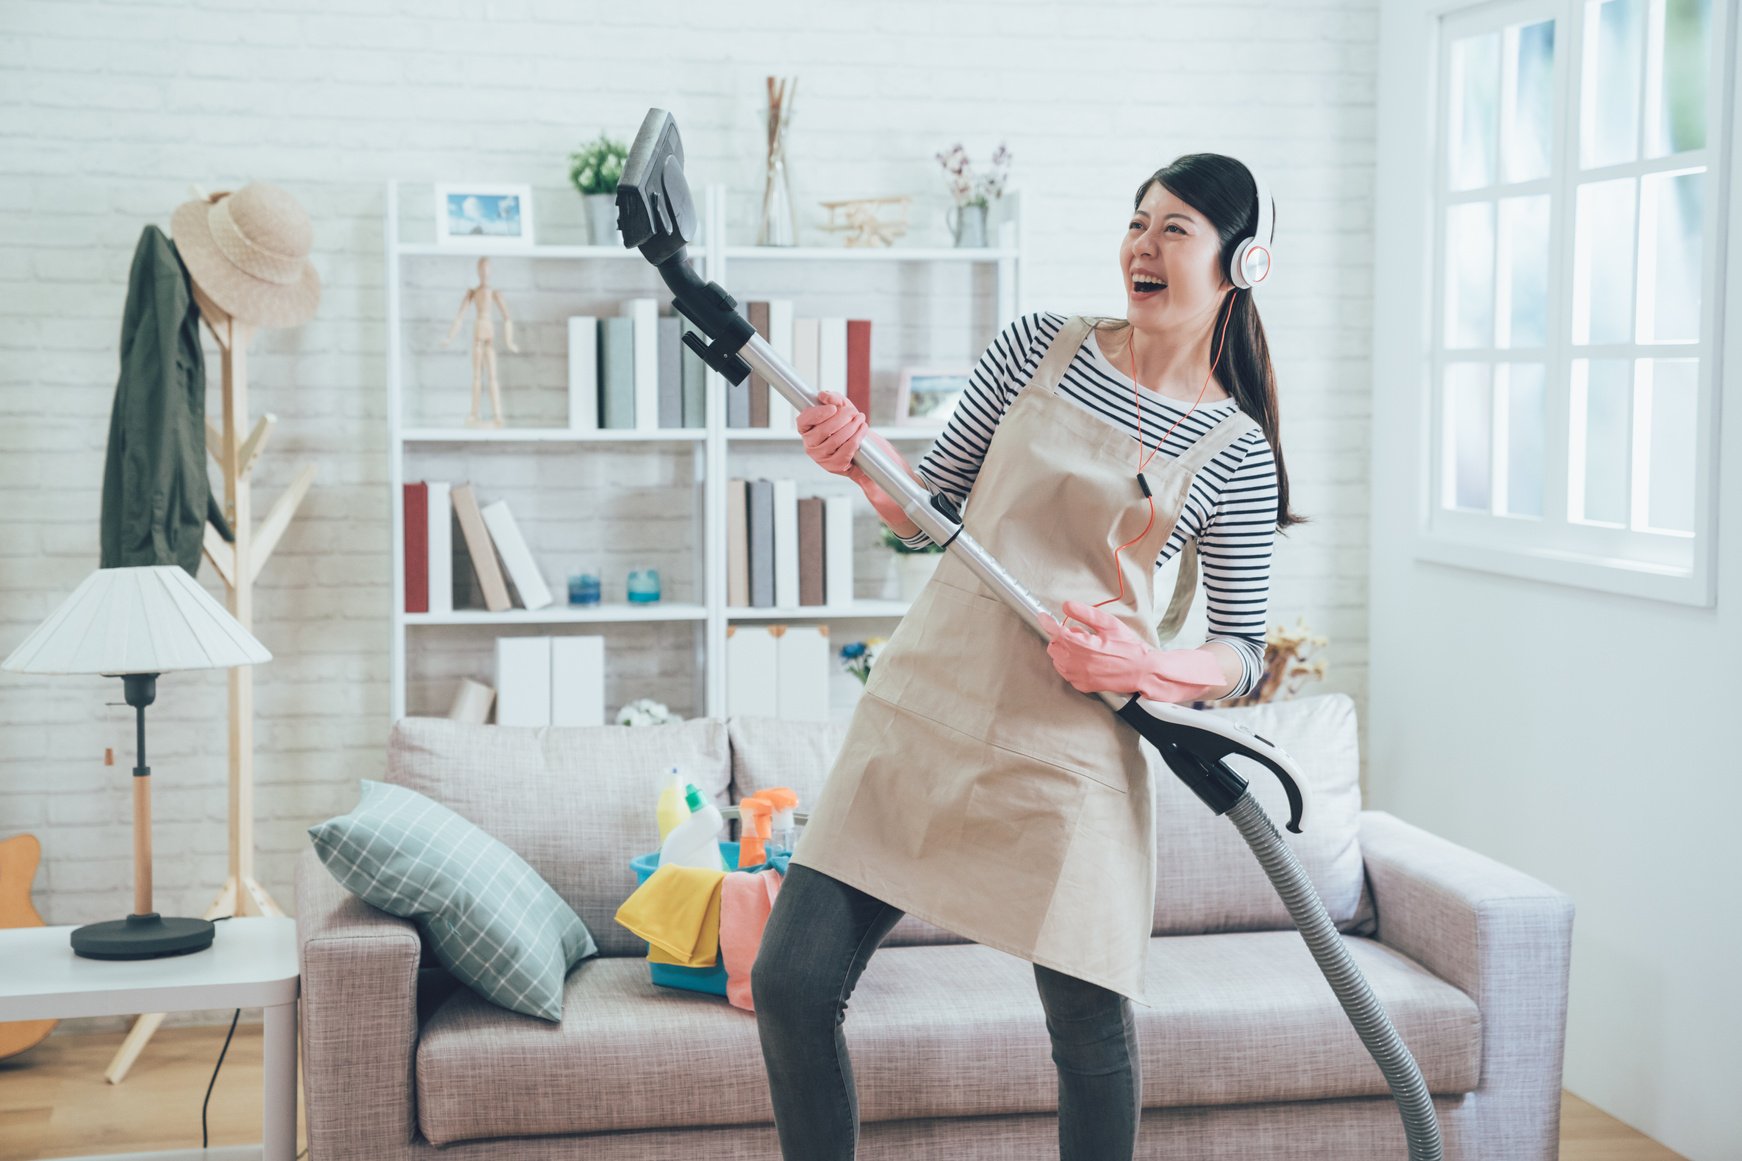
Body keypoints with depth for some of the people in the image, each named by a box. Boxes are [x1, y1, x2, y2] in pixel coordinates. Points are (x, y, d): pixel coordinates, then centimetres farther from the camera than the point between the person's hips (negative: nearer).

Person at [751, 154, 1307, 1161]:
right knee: (790, 983, 0)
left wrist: (1144, 667, -16)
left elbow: (1245, 654, 2)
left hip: (1071, 747, -2)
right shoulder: (1037, 345, 6)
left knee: (1091, 1021, 1)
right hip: (926, 700, 3)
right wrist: (865, 459, -7)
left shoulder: (1235, 452, -1)